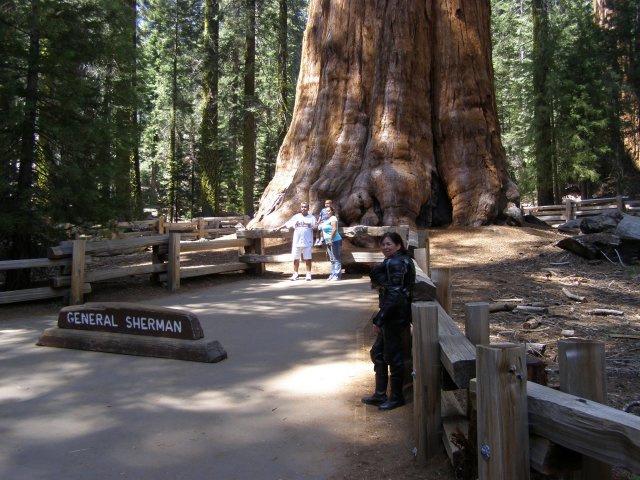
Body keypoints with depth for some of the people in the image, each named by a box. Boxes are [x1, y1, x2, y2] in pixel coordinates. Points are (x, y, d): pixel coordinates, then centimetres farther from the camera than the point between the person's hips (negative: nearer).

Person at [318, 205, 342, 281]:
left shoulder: (333, 218, -10)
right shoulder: (327, 220, 19)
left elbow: (334, 229, -21)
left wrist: (330, 240, -24)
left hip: (335, 241, -10)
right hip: (329, 242, 10)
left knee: (336, 259, -8)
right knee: (332, 259, 12)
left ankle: (337, 275, -9)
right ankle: (333, 274, 18)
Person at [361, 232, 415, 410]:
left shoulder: (395, 264, -18)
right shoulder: (397, 262, 14)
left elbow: (394, 295, -22)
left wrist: (379, 320, -19)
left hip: (395, 316, -11)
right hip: (392, 316, 11)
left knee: (393, 356, 2)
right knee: (377, 352, 17)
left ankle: (397, 397, 17)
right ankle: (380, 394, 26)